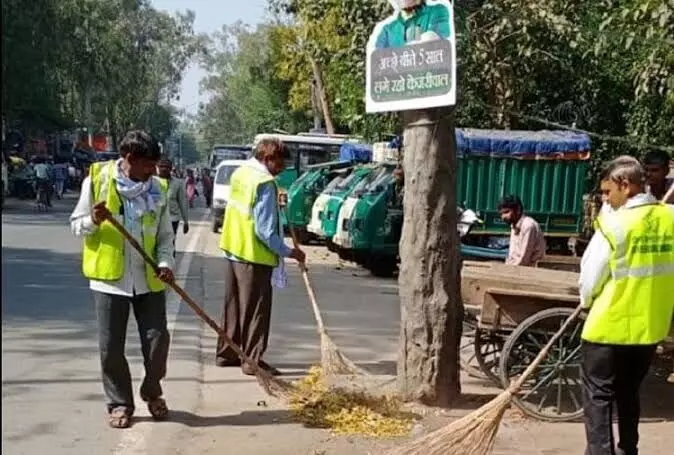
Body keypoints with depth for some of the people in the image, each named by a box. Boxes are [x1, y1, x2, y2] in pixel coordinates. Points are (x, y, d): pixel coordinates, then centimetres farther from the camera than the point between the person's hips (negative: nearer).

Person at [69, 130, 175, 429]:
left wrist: (165, 262, -10)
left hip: (148, 279, 2)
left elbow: (165, 234, 7)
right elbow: (76, 225, 1)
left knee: (157, 339, 2)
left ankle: (152, 393, 26)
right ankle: (120, 403, 20)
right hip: (109, 277, -2)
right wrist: (93, 221, -21)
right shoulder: (96, 180, -5)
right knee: (111, 346, 3)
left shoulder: (157, 189, 3)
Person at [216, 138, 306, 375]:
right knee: (255, 310, 0)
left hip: (233, 249, 9)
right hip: (254, 255, -9)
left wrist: (274, 200, 11)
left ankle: (226, 353, 26)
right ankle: (253, 360, 4)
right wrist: (288, 252, -12)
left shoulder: (240, 173, 7)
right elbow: (265, 231, -22)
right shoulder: (264, 183, -19)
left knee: (233, 306, 17)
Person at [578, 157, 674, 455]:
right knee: (629, 393, 22)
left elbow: (590, 276, -9)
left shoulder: (614, 223, -17)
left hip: (610, 326, -6)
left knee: (598, 396, 5)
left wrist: (587, 300, 10)